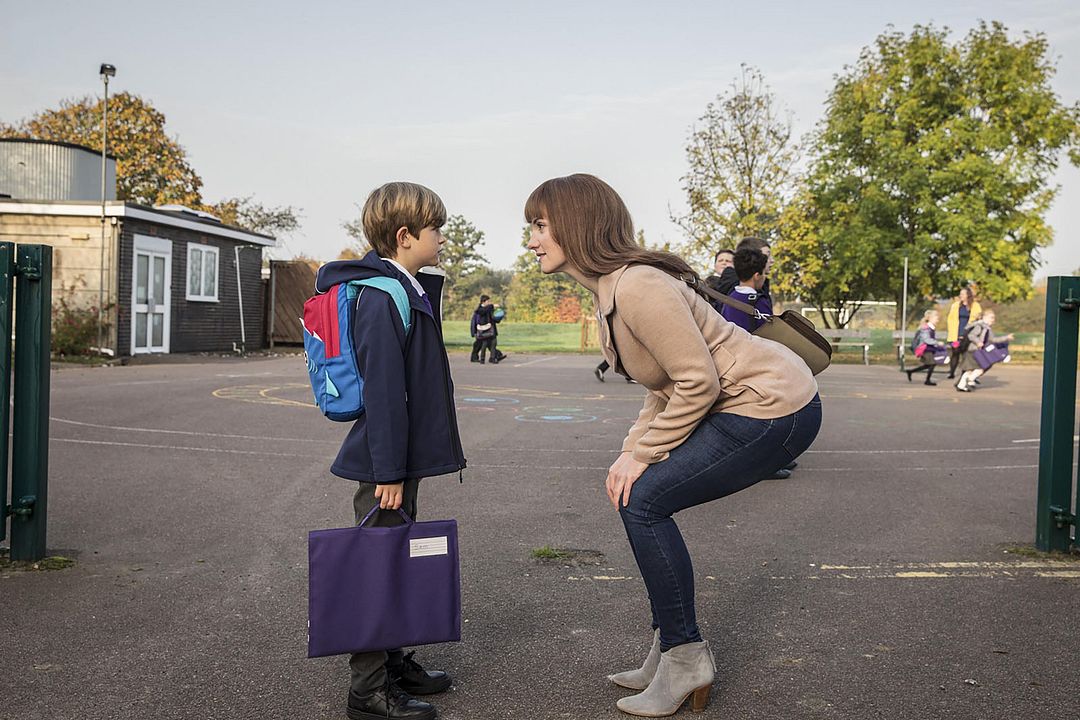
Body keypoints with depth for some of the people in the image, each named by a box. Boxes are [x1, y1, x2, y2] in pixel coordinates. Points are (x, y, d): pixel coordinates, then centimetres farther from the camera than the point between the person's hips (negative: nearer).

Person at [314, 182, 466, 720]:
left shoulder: (410, 291, 14)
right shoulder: (382, 298, -19)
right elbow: (382, 390, -23)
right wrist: (388, 471, -22)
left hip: (404, 458, 10)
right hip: (387, 463, -10)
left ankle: (392, 661, 34)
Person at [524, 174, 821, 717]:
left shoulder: (637, 286, -22)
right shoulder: (609, 288, 9)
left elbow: (698, 383, -23)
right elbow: (665, 386, 13)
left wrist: (643, 455, -14)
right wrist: (633, 450, 2)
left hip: (774, 409, -10)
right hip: (757, 402, 10)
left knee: (642, 501, -11)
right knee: (641, 496, 8)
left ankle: (684, 658, 4)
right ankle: (672, 652, 20)